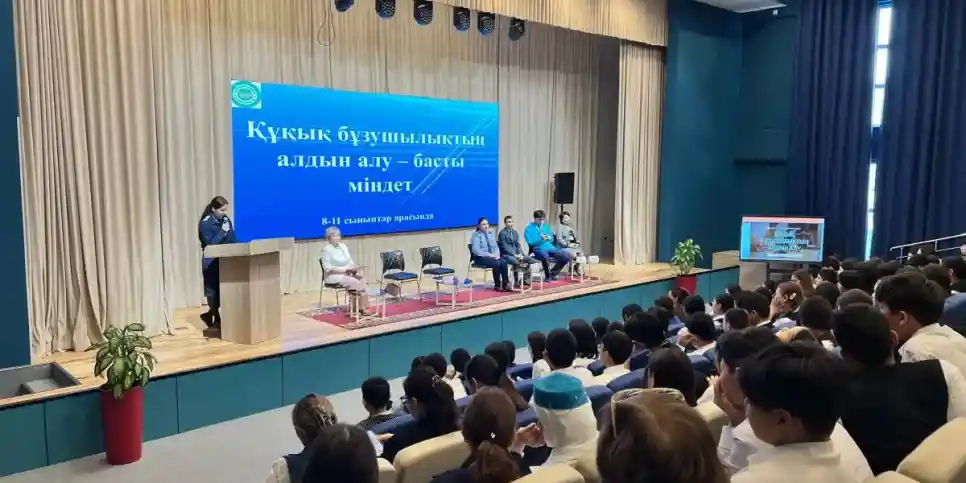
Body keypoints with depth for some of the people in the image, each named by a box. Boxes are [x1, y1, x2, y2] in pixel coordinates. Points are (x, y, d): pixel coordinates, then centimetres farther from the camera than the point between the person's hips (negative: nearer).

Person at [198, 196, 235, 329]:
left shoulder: (226, 220, 6)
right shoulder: (205, 223, -12)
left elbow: (233, 240, 11)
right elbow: (210, 244, -16)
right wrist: (223, 232, -21)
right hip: (212, 262, -6)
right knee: (213, 291, 1)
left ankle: (210, 315, 23)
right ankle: (217, 318, 16)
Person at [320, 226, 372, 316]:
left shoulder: (343, 246, 12)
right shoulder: (326, 249, -10)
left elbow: (350, 260, 16)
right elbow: (327, 268, -17)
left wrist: (354, 267, -7)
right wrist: (344, 269, -21)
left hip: (348, 273, 7)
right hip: (334, 276, -6)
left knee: (362, 281, -20)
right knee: (355, 283, -25)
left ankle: (363, 307, -21)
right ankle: (361, 308, -11)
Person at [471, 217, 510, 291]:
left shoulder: (490, 233, 13)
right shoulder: (476, 235, -7)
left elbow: (495, 246, 13)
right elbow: (476, 250, -17)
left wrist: (496, 254, -10)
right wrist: (489, 254, -21)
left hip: (492, 256, 6)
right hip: (480, 257, -6)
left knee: (503, 262, -24)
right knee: (496, 263, -31)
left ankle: (506, 284, -21)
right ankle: (497, 285, -17)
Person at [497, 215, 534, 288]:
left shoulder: (515, 232, 14)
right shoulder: (502, 233, -10)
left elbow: (518, 245, 10)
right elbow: (505, 247, -16)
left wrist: (520, 254, -9)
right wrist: (514, 255, -22)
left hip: (515, 253, 7)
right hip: (505, 254, -7)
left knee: (530, 259, -10)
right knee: (516, 262, -35)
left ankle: (524, 279, 2)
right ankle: (516, 281, -19)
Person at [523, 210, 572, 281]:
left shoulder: (546, 226, 21)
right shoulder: (529, 228, 3)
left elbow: (552, 239, 21)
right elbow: (530, 242, -8)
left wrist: (549, 238, -2)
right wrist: (540, 239, -20)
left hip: (550, 247, 6)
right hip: (538, 249, -6)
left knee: (567, 256, -11)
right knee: (545, 256, -41)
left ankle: (553, 273, 6)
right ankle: (548, 276, -16)